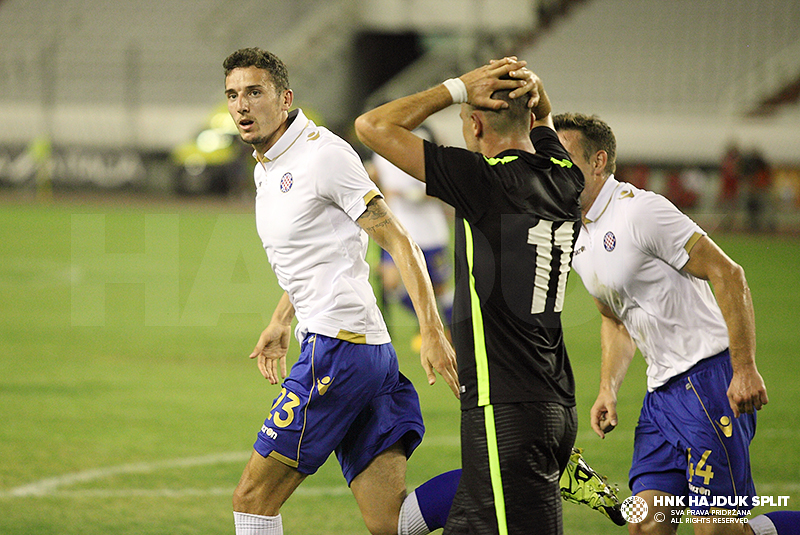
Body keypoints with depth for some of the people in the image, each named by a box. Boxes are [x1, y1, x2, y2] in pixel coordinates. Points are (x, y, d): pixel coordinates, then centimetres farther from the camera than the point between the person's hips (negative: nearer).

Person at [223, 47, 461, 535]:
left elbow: (398, 241, -12)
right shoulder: (267, 170, 19)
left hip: (338, 346, -9)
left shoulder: (322, 153, -9)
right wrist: (281, 323, 29)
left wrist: (433, 333, -19)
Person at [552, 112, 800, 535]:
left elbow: (727, 274, -16)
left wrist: (745, 369, -21)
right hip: (662, 390, 9)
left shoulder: (639, 210, -14)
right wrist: (608, 390, 12)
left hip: (711, 379, -8)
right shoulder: (577, 241, 14)